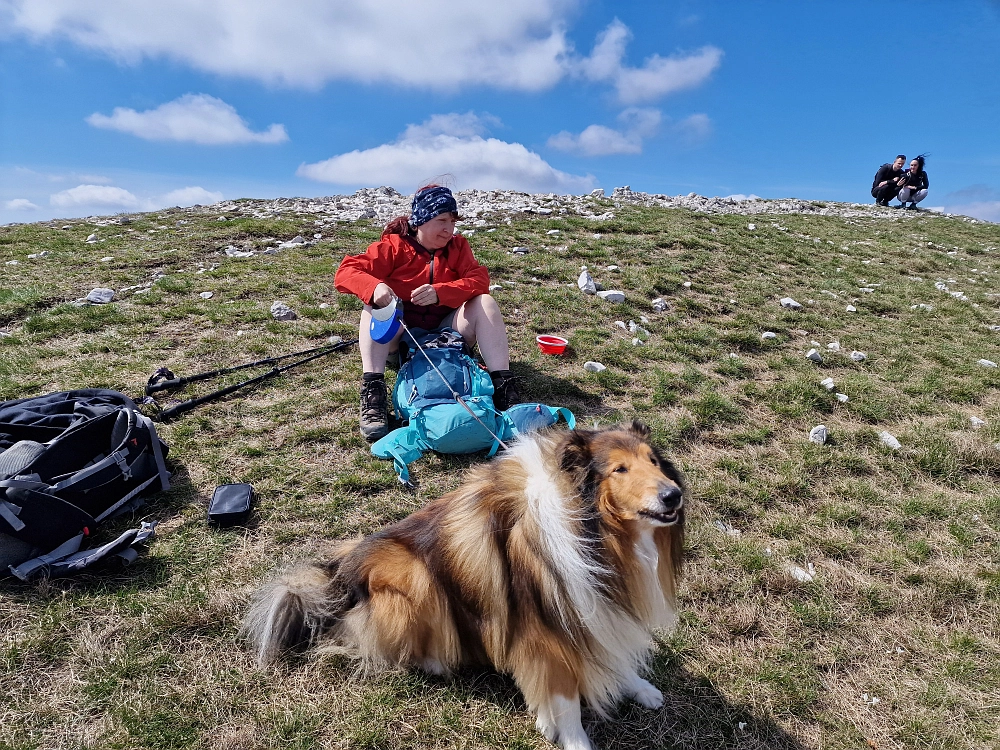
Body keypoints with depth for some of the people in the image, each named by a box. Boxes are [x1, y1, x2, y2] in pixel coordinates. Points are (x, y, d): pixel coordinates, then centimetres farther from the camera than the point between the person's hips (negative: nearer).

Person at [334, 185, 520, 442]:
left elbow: (479, 280, -15)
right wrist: (375, 287, -38)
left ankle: (503, 386, -30)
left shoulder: (457, 246, 3)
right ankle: (373, 392, -40)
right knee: (376, 304, -29)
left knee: (485, 302, -19)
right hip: (398, 336, -1)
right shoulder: (394, 246, -5)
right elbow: (346, 272, -14)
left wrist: (439, 292, -33)